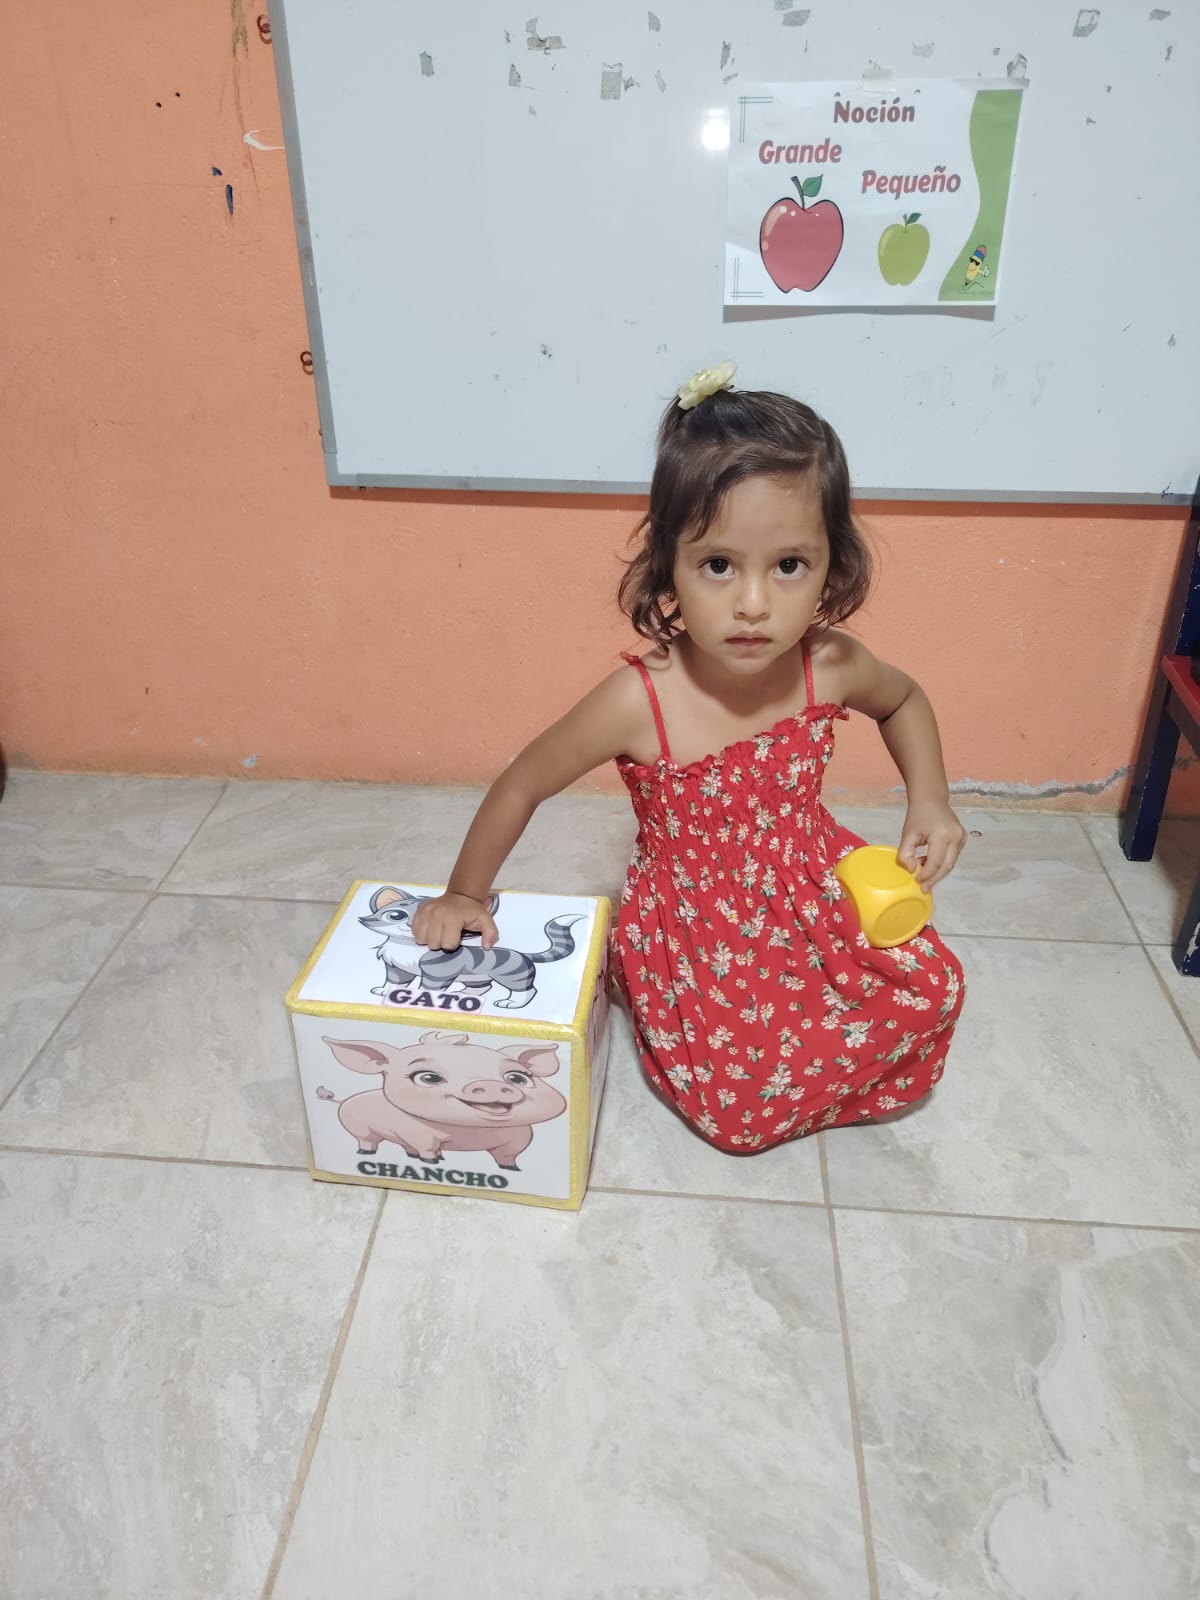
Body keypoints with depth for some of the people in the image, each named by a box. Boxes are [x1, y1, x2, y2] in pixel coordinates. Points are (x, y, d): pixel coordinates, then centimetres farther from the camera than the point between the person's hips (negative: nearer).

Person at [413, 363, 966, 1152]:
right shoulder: (640, 702, -30)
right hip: (693, 929, -3)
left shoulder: (831, 668, -18)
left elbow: (904, 698, 9)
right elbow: (522, 786, -14)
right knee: (743, 1111, -5)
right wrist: (465, 895, -3)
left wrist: (930, 800, -5)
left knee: (930, 989, -8)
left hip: (809, 889, 4)